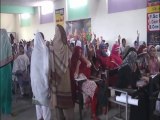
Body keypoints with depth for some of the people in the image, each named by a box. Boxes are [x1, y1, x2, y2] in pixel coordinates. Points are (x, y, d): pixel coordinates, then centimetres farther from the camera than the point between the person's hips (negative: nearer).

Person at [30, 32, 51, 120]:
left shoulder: (34, 49, 0)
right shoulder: (45, 49, -13)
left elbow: (32, 65, 6)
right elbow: (46, 64, -16)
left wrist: (33, 76, 16)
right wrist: (47, 74, -4)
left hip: (35, 76, 5)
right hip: (42, 76, -5)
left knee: (38, 96, 14)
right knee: (45, 96, 4)